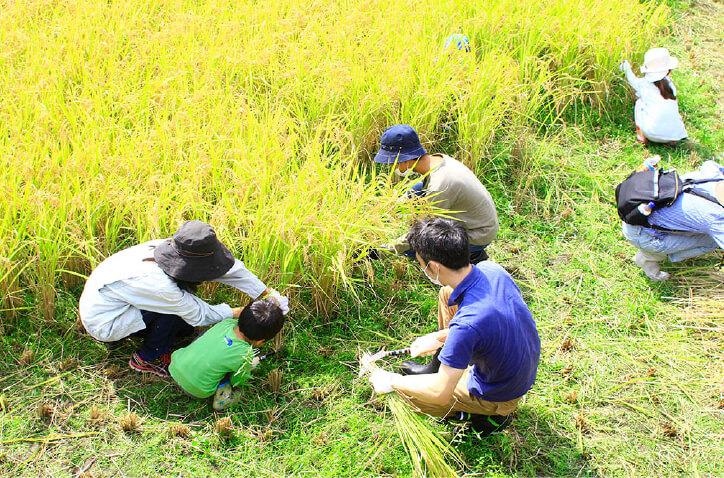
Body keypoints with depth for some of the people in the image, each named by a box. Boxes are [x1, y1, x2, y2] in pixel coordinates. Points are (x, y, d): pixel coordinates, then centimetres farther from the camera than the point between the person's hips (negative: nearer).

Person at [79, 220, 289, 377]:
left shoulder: (176, 249, -17)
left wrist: (269, 294, -11)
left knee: (187, 327, 2)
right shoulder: (159, 284, -37)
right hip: (103, 322, -7)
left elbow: (232, 268, -11)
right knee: (179, 312, -20)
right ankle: (146, 359, -1)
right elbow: (201, 315, -21)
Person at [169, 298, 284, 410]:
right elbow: (237, 382, -4)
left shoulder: (227, 323, -12)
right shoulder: (246, 357, -25)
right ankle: (221, 398, 11)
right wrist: (251, 365, 12)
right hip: (197, 390, -4)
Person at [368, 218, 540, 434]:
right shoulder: (491, 269, -17)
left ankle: (486, 415, 8)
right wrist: (439, 337, 9)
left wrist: (391, 381, -14)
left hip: (499, 395, -7)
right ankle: (437, 367, 28)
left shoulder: (466, 325, -39)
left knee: (401, 390, 4)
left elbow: (441, 393, -30)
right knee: (447, 294, 11)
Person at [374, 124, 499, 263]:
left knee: (412, 247, -11)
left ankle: (472, 254, 1)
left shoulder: (438, 187, -33)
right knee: (416, 191, 4)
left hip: (479, 236, -8)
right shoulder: (438, 158, -7)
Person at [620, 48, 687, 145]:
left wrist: (626, 67, 44)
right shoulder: (670, 84, 6)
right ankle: (672, 139, 15)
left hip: (651, 133, -2)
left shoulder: (643, 84, 0)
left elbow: (631, 79, 23)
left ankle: (641, 136, 19)